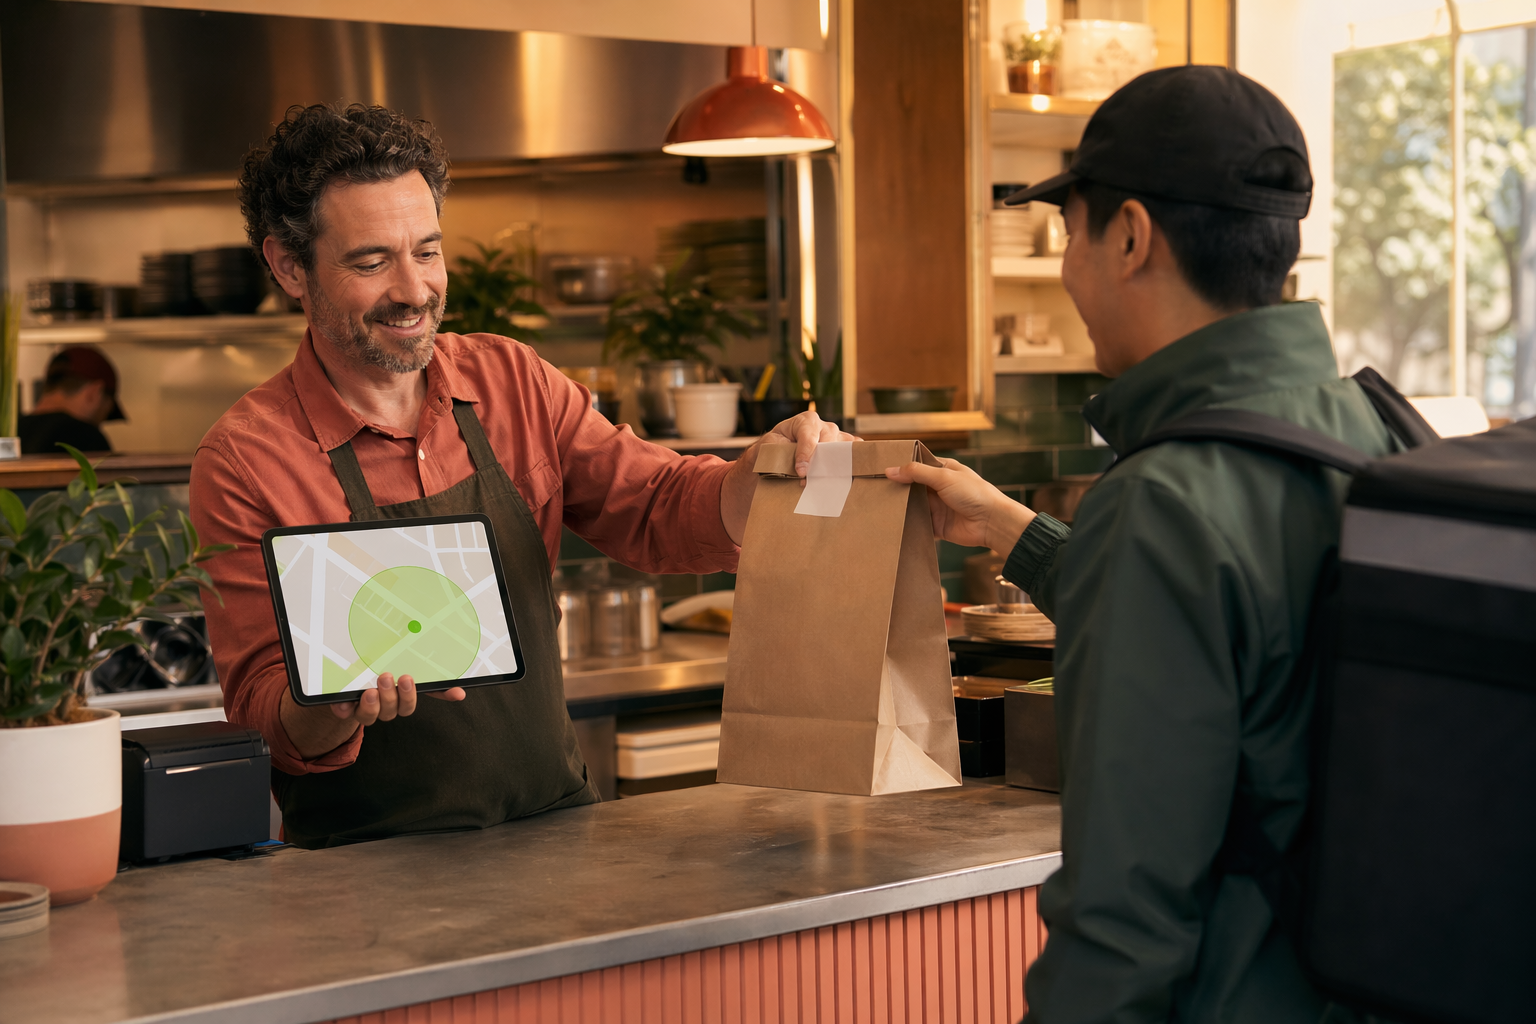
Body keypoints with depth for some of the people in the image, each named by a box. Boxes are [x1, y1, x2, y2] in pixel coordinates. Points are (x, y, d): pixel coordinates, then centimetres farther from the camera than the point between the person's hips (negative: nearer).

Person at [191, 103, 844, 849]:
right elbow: (261, 709, -8)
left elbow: (659, 513, 8)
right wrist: (334, 706, -30)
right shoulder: (243, 463, -7)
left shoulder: (511, 383, 7)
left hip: (557, 832, 2)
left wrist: (767, 471, -13)